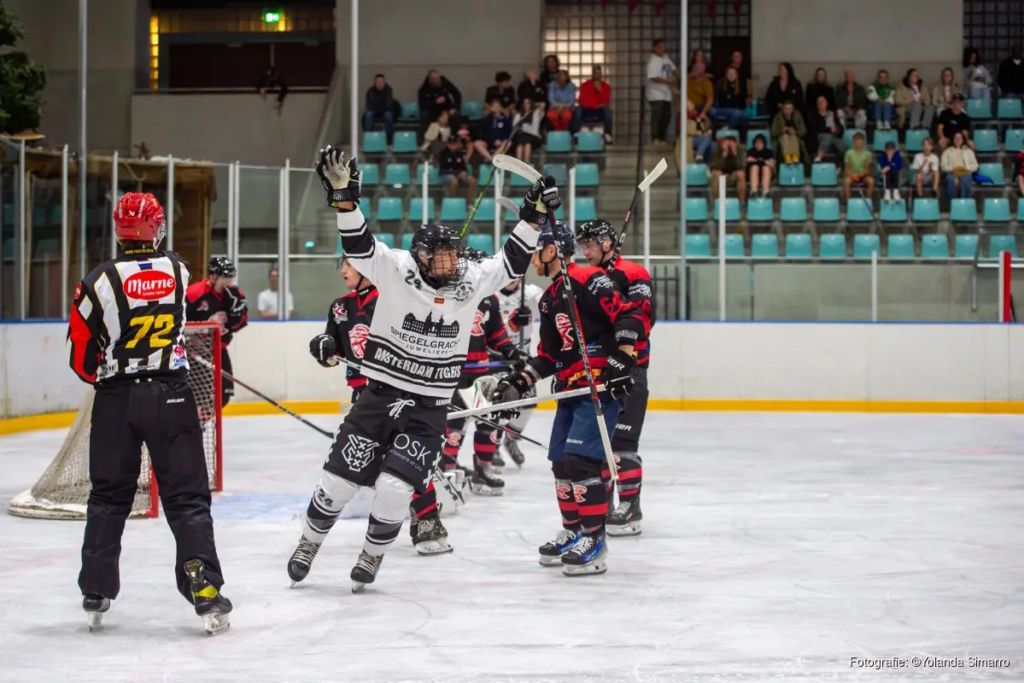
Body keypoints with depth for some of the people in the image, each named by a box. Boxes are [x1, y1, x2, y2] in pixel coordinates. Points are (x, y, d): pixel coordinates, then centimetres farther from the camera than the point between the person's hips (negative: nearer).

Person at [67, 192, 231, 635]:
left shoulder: (99, 281, -7)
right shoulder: (178, 270, -1)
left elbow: (81, 357, -1)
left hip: (116, 400, 0)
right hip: (171, 396, 0)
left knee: (109, 496, 14)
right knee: (186, 495, 2)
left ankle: (96, 596, 17)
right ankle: (204, 591, -9)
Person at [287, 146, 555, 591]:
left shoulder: (470, 283, -1)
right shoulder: (395, 271, -9)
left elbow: (510, 265, 5)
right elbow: (358, 244, -18)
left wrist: (532, 219, -5)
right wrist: (344, 196, -32)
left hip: (428, 409, 1)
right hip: (378, 398, -1)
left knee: (394, 489, -8)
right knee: (340, 480, 4)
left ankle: (372, 556, 15)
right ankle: (309, 542, 27)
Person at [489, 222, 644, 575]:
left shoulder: (587, 280, -12)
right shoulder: (550, 299, 18)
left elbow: (629, 316, -18)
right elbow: (549, 356, 19)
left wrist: (622, 359, -24)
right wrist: (519, 382, 9)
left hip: (602, 385, -10)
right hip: (571, 387, 10)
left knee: (582, 460, -16)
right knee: (561, 462, 12)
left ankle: (594, 540, -11)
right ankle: (573, 531, 25)